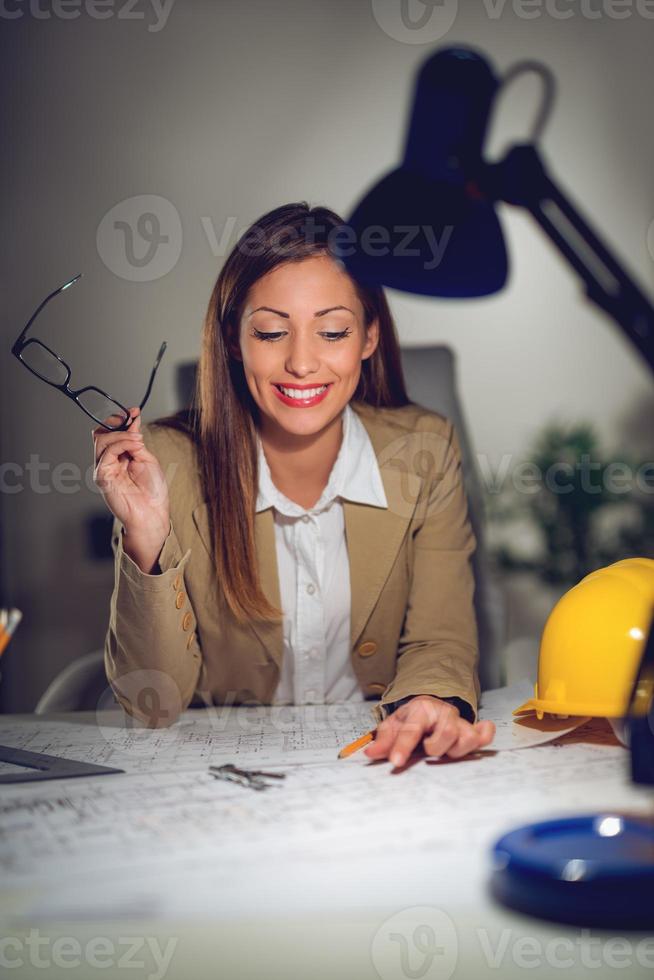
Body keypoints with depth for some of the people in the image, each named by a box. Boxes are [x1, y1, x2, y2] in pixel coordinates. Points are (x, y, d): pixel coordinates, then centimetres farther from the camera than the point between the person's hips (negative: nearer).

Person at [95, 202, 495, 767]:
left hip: (379, 762, 2)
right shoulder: (168, 464, -11)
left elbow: (438, 642, -4)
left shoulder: (424, 454, -6)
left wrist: (432, 703, -28)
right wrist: (146, 538, -26)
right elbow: (154, 708, -11)